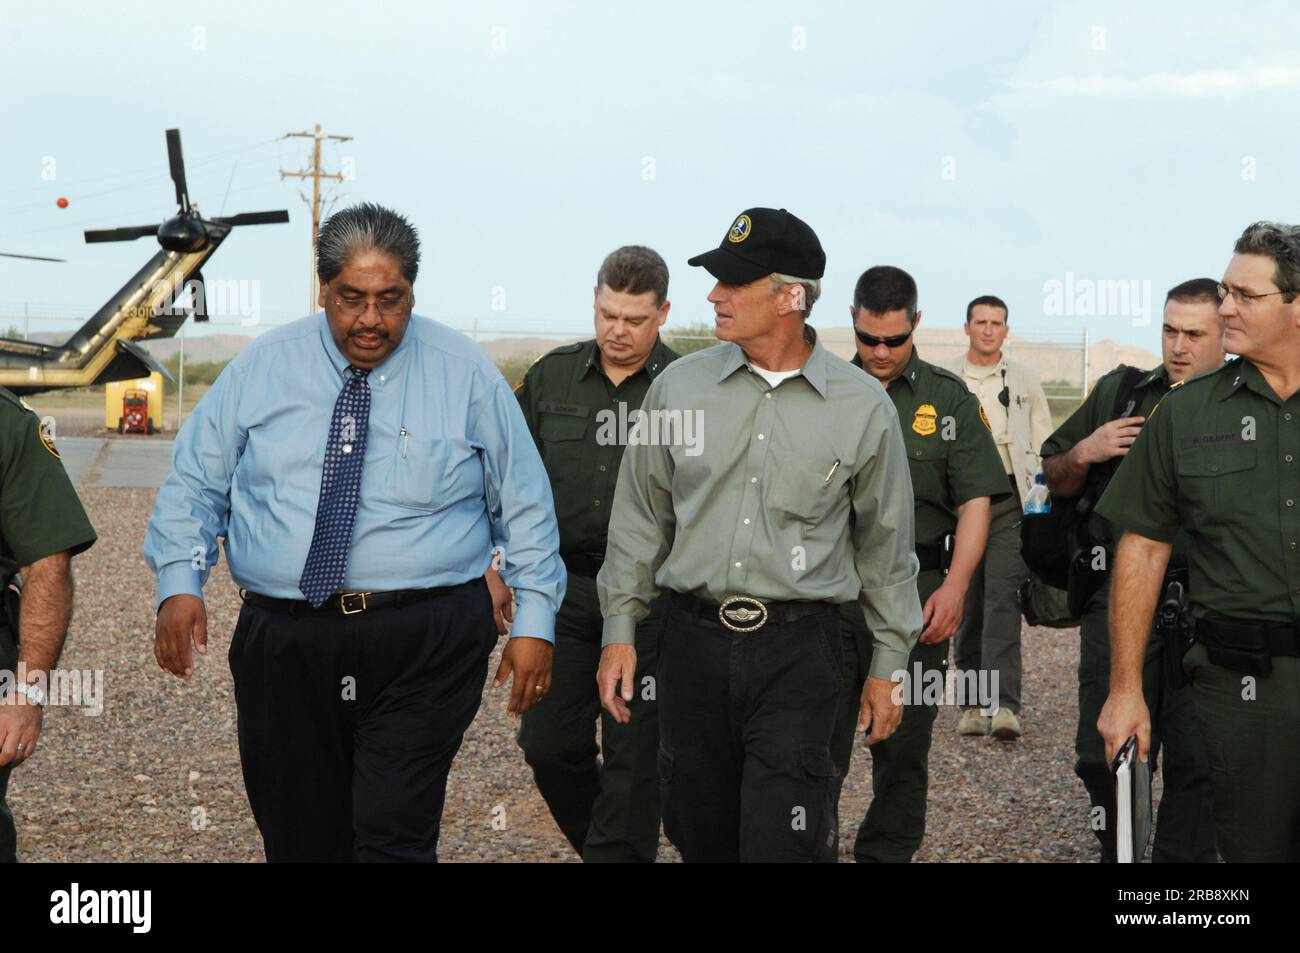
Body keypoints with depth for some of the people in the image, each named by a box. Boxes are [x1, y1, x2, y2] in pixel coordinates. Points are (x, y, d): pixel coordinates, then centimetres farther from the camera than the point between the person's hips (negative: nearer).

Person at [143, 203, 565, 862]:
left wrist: (534, 621, 0)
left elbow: (524, 505, 7)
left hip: (426, 647, -2)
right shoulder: (260, 368, 6)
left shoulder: (467, 375, 3)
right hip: (282, 646, 2)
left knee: (395, 839, -12)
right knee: (297, 838, 9)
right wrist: (179, 584, -7)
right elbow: (194, 483, 9)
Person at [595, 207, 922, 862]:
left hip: (799, 652, -2)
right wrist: (619, 631, 6)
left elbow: (885, 542, 7)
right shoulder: (680, 386, 4)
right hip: (693, 640, 3)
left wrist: (887, 664, 9)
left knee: (780, 843, -8)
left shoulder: (862, 405, -1)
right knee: (699, 833, 11)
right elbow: (640, 516, 10)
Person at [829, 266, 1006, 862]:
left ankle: (887, 854, 19)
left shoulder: (950, 400, 5)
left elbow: (975, 501, 1)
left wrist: (955, 587, -11)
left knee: (904, 745, 7)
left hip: (916, 591, 0)